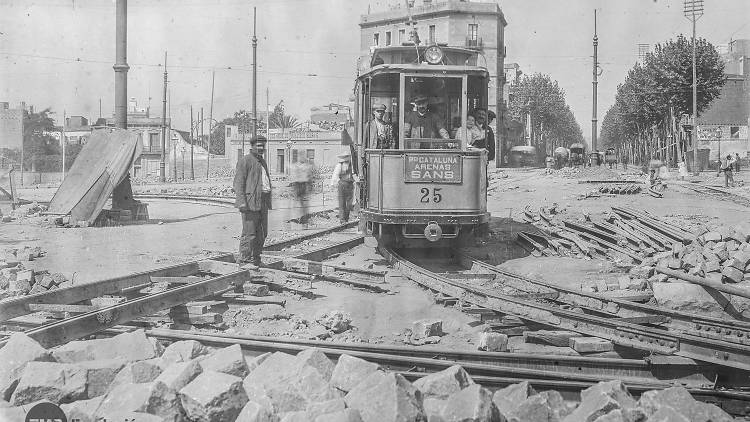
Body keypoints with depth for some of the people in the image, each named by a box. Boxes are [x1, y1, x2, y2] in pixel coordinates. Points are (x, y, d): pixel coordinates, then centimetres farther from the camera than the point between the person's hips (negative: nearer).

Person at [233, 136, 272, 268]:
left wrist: (268, 200, 25)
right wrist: (241, 201, -21)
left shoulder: (262, 162, 22)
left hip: (263, 203, 9)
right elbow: (238, 182, -12)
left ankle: (256, 259, 19)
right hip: (250, 202, -9)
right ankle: (243, 259, -1)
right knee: (249, 233, -7)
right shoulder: (245, 161, -5)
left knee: (262, 233, 10)